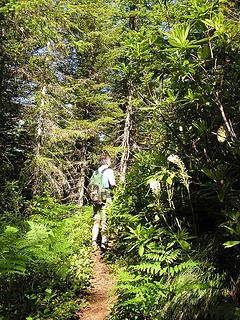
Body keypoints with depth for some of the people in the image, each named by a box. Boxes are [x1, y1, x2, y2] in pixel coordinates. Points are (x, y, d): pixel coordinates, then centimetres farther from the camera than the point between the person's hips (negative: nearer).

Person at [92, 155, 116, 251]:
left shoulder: (96, 172, 13)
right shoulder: (108, 171, -5)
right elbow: (113, 184, -13)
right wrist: (113, 186, 7)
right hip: (105, 197, -5)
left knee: (96, 220, 10)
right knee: (105, 220, 0)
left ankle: (94, 241, 6)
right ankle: (104, 242, 3)